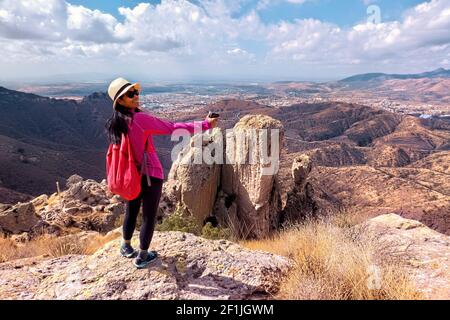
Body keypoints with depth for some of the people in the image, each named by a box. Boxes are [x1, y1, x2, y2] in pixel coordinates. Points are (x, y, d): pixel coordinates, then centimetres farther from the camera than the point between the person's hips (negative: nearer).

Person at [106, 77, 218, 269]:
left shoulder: (115, 123, -2)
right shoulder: (140, 119, -23)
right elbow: (172, 128, -23)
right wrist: (205, 124, -20)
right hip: (151, 174, -7)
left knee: (131, 212, 24)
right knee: (149, 216, 9)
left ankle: (126, 247, 43)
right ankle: (142, 257, 23)